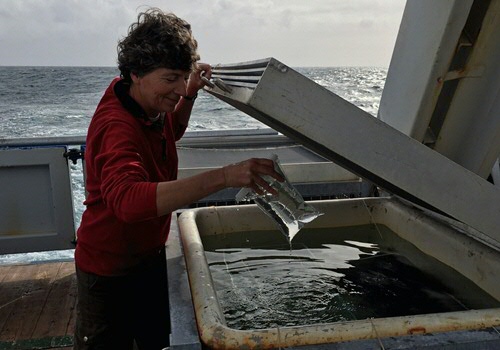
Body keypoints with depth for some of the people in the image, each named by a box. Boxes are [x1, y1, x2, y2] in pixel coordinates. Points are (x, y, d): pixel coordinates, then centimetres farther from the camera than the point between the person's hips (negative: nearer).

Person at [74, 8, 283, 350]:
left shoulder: (151, 104, -6)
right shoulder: (116, 125, -32)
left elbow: (170, 132, 18)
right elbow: (128, 199, -50)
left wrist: (190, 94, -2)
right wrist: (224, 176, -57)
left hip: (151, 255, 8)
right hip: (111, 271, -8)